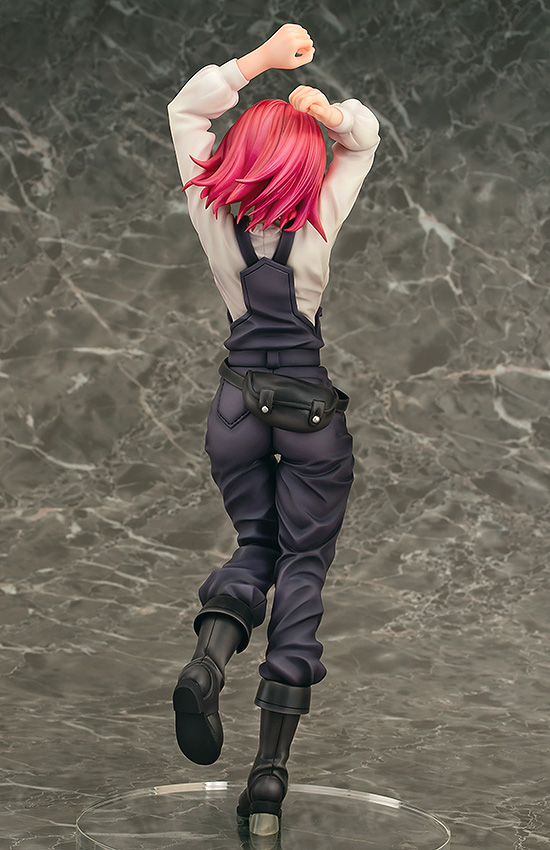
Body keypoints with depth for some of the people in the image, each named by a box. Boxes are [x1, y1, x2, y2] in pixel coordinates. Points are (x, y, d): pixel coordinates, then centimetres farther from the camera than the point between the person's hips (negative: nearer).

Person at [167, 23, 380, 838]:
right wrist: (327, 109, -14)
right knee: (303, 564, 3)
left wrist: (263, 58, -3)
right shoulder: (320, 221, -11)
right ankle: (271, 771, -4)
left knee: (255, 543, 22)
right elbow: (366, 136, 5)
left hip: (236, 403, 2)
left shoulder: (213, 214, -8)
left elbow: (186, 107, 3)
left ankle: (208, 656, -12)